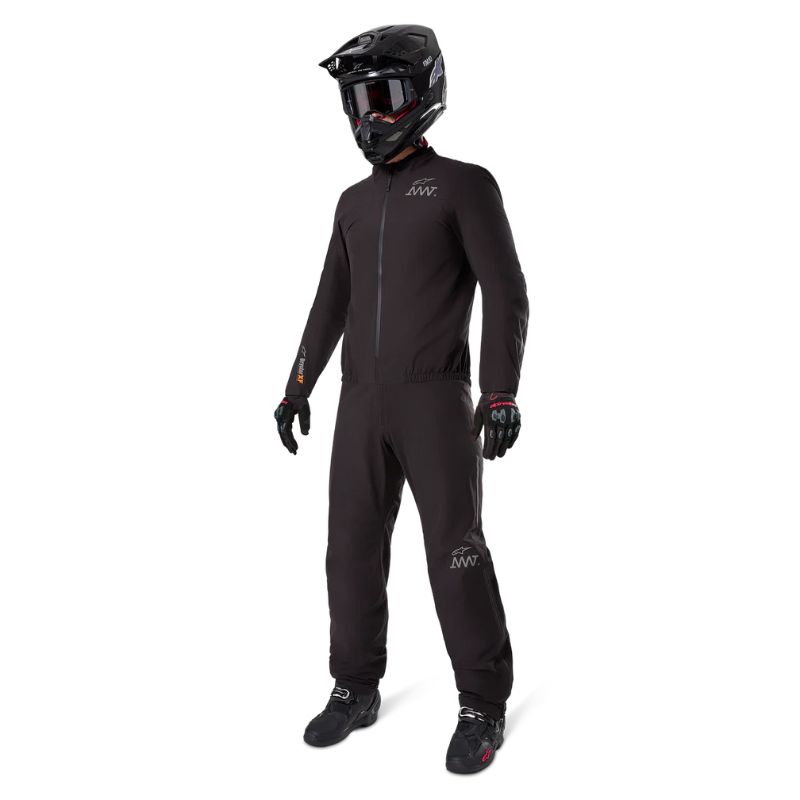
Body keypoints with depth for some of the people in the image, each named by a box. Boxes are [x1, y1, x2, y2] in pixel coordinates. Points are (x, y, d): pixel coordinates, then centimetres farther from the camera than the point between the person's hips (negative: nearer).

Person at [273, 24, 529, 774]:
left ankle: (484, 706, 6)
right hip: (364, 402, 6)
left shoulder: (466, 184, -2)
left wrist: (503, 393, -18)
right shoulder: (356, 201, 17)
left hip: (437, 398, -6)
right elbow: (332, 303, 20)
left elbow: (506, 295, -8)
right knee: (353, 548, 5)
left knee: (455, 551, -7)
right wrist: (298, 389, 16)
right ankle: (355, 691, 19)